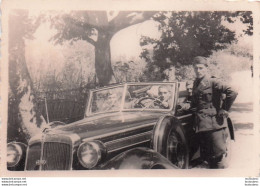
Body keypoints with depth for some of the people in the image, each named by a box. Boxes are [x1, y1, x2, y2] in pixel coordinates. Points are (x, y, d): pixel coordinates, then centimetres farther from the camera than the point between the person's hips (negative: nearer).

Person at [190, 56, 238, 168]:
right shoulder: (196, 83, 15)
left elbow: (232, 94, -20)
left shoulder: (212, 82, -8)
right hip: (201, 125, 8)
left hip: (214, 124, -7)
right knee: (206, 157, 12)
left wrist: (224, 110, -14)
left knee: (218, 157, -5)